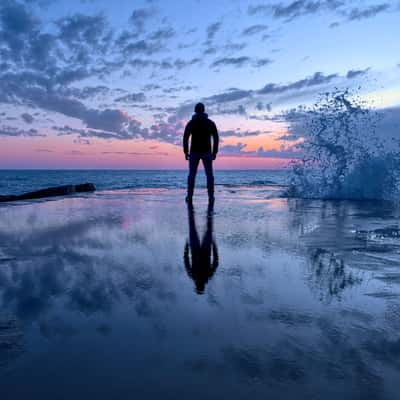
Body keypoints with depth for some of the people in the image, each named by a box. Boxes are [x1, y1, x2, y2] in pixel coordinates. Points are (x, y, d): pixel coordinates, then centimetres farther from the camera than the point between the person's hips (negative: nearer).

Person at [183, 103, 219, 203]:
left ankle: (189, 196, 2)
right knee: (209, 175, 5)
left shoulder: (191, 123, 2)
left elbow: (185, 138, -4)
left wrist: (186, 152, 1)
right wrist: (214, 152, 4)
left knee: (192, 174, 5)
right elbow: (216, 138, 0)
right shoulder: (210, 123, 4)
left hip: (194, 152, 0)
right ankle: (211, 197, 1)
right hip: (207, 152, 0)